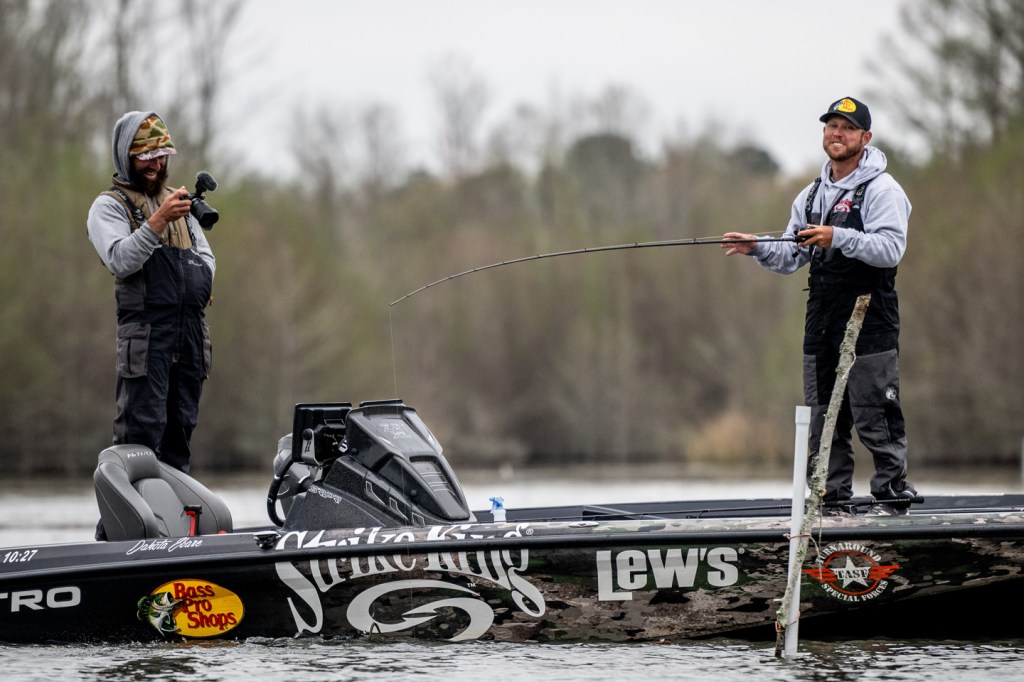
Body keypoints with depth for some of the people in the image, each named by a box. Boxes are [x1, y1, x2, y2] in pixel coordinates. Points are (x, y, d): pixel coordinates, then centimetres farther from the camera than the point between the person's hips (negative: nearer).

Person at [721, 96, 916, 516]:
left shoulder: (881, 190, -5)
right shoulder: (812, 196, 18)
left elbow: (891, 248, -18)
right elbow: (791, 258, 18)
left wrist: (839, 238, -27)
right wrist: (758, 248, 0)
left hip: (868, 320, -7)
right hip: (821, 323, 7)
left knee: (875, 418, -8)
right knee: (823, 418, 7)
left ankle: (893, 494, -1)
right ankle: (833, 499, 12)